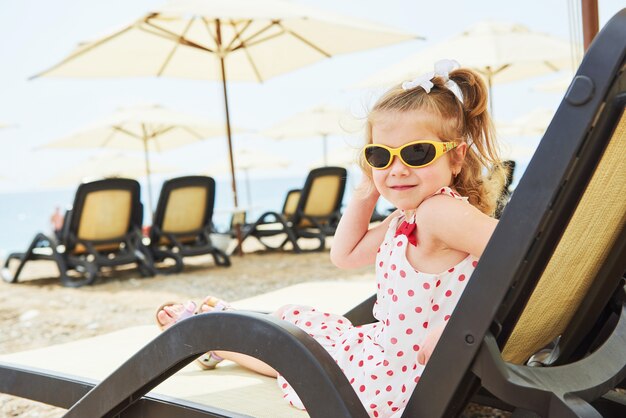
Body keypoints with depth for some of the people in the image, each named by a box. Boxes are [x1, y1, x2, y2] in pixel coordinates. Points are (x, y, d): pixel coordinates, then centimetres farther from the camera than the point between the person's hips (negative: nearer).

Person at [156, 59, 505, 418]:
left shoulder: (440, 210, -27)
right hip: (384, 347, 8)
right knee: (289, 316, 24)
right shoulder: (405, 220, 3)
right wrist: (367, 193, 4)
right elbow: (345, 254, 16)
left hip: (392, 386, -8)